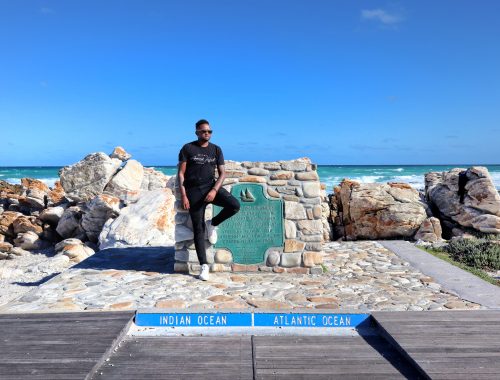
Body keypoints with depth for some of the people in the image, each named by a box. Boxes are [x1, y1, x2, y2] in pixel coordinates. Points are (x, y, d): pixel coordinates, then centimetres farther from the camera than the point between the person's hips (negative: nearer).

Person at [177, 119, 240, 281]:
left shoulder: (216, 150, 8)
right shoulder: (187, 149, 1)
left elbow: (222, 173, 4)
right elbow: (181, 174, -1)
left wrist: (214, 190, -13)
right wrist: (183, 196, -10)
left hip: (211, 187, 2)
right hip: (194, 190, -2)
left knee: (235, 205, -23)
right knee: (198, 229, -3)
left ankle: (212, 224, 4)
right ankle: (204, 266, 4)